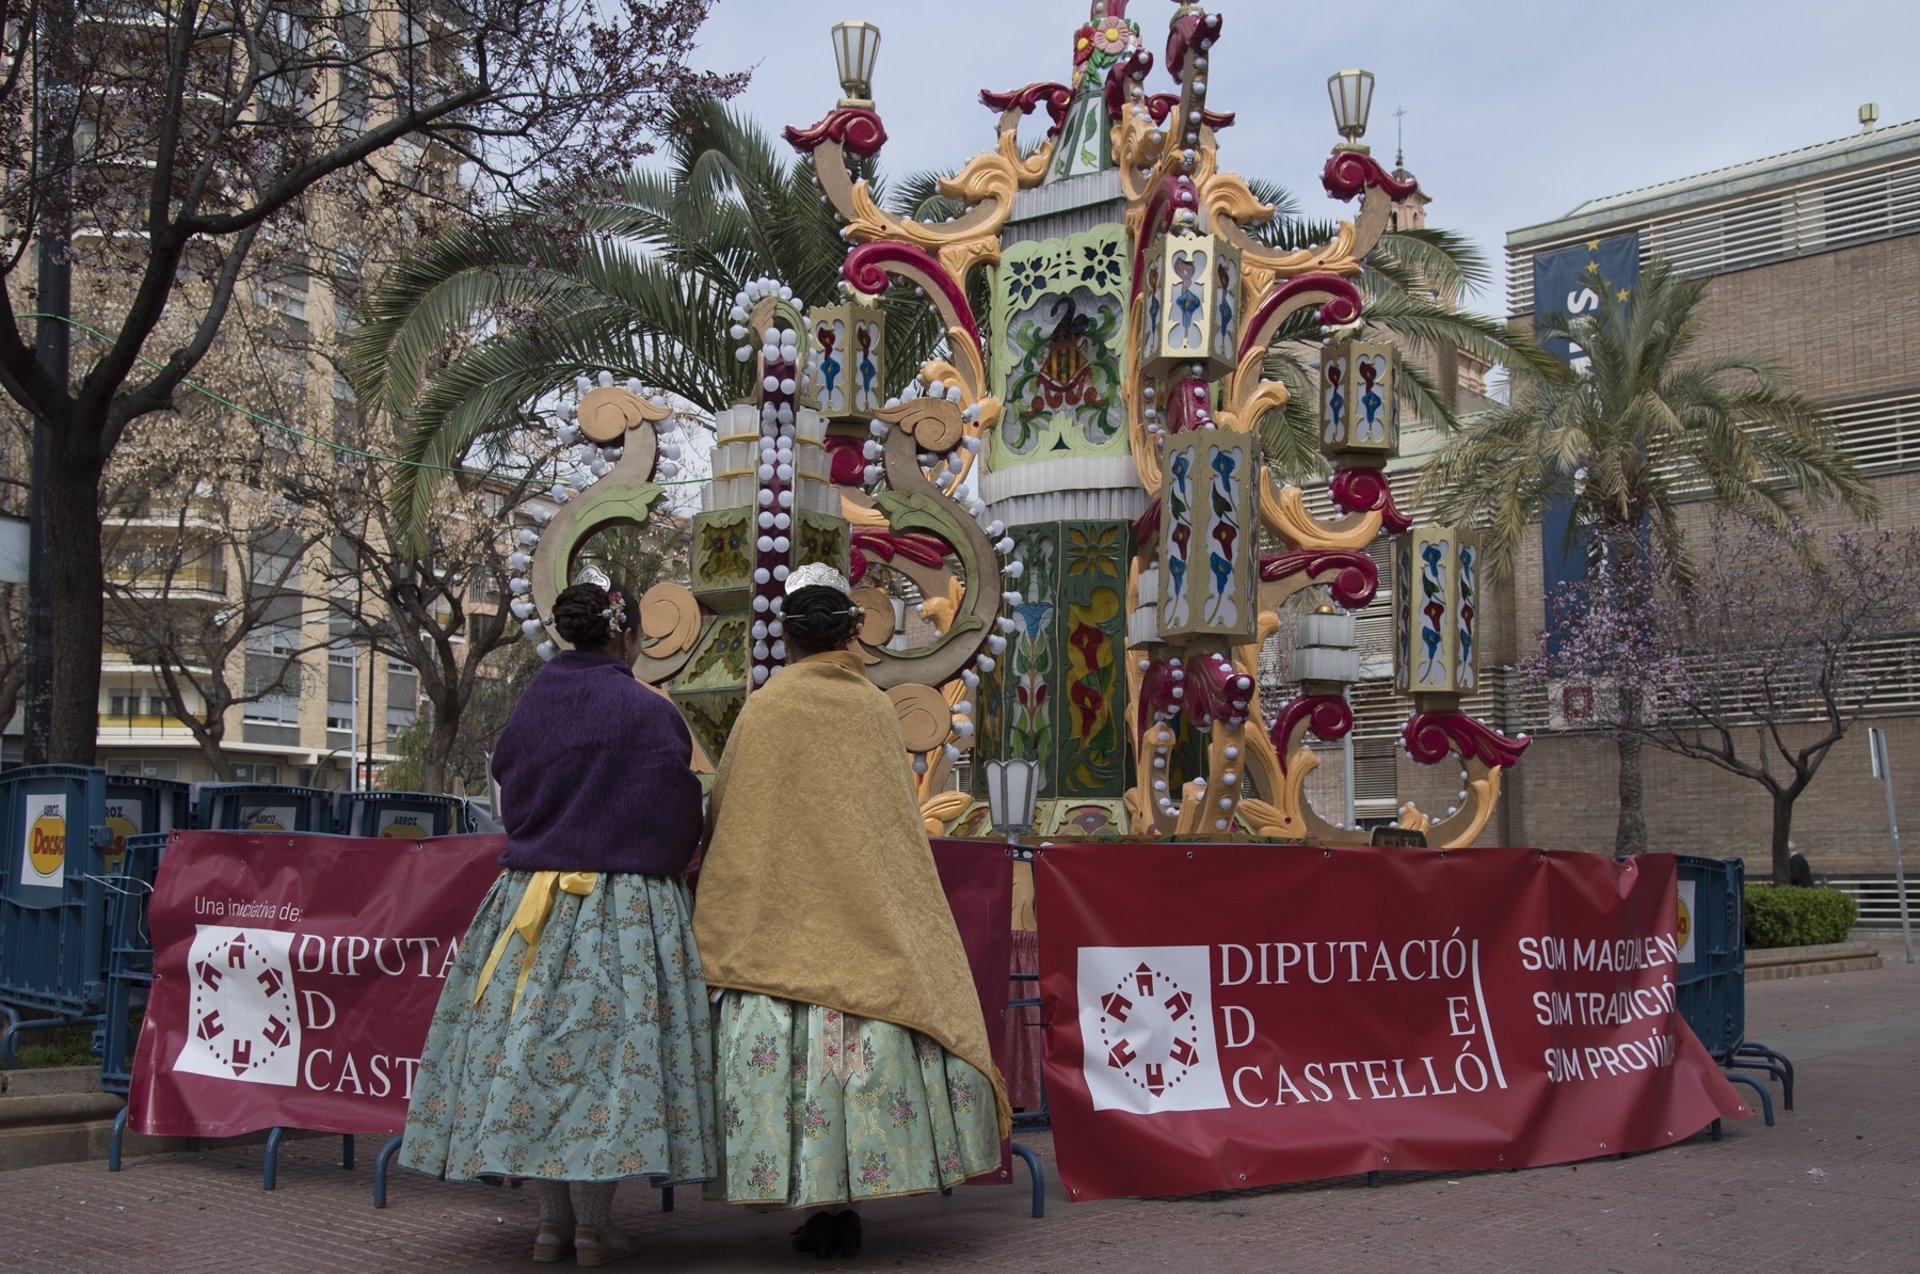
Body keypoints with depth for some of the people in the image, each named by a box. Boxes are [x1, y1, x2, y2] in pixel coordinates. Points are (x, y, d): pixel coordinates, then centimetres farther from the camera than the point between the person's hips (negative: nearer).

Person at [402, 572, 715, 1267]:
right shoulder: (648, 713, -10)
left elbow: (510, 798, 14)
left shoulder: (530, 705, 5)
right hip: (625, 908, -4)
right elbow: (679, 824, -6)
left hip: (528, 897, 5)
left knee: (537, 1044, 9)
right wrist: (668, 867, 13)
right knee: (606, 1049, 0)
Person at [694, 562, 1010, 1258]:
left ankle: (818, 1206, -2)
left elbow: (720, 816, 6)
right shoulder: (876, 708, 4)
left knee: (777, 1041, 1)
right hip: (867, 914, 2)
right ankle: (840, 1203, 3)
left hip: (773, 916, -2)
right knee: (867, 1042, 5)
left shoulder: (763, 709, -2)